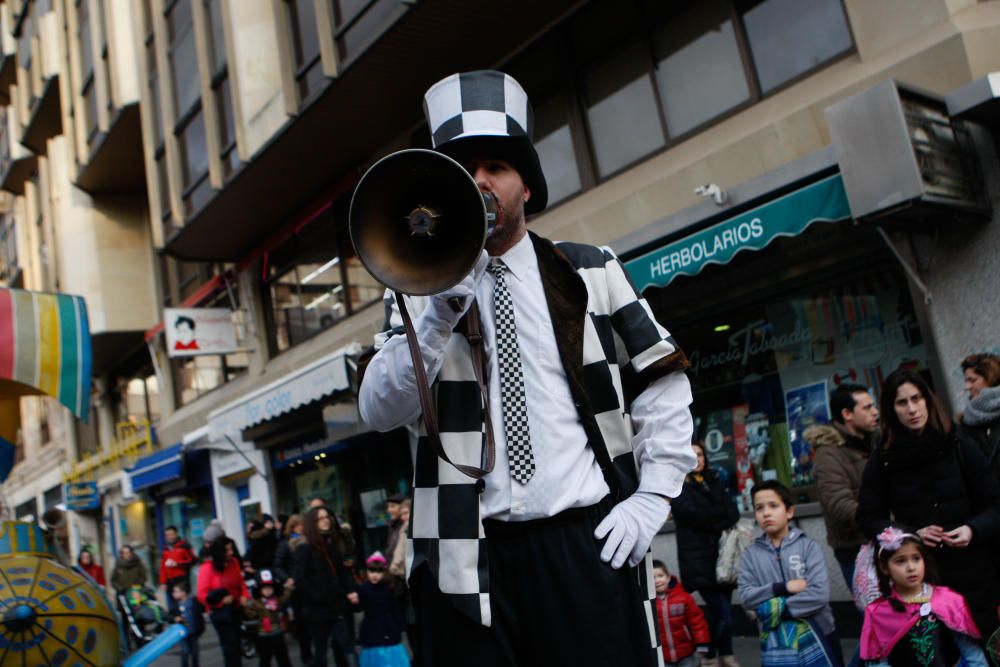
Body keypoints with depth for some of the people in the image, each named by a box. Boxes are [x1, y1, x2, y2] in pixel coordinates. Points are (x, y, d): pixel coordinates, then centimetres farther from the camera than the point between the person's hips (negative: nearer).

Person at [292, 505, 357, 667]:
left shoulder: (332, 545, 10)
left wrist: (350, 591, 0)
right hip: (318, 610, -6)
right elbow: (299, 580, -19)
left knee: (345, 652, 9)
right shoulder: (304, 549, -11)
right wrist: (318, 597, -15)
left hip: (338, 608, 6)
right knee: (320, 654, 6)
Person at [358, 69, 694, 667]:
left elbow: (664, 385, 8)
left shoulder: (591, 274, 8)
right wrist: (445, 307, -16)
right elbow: (379, 411, -5)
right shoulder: (419, 291, 6)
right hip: (471, 559, 0)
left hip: (588, 544, 1)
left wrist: (653, 498, -1)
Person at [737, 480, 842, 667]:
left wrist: (776, 608, -15)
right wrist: (781, 588, -18)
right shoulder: (751, 554, 1)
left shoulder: (808, 546, -6)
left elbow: (819, 594, -16)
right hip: (776, 644, 2)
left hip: (816, 638, -1)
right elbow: (746, 597, -6)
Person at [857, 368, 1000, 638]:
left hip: (972, 572, 0)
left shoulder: (960, 448, 2)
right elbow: (868, 519, 3)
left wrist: (973, 530, -14)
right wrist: (911, 534, -12)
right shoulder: (882, 461, 2)